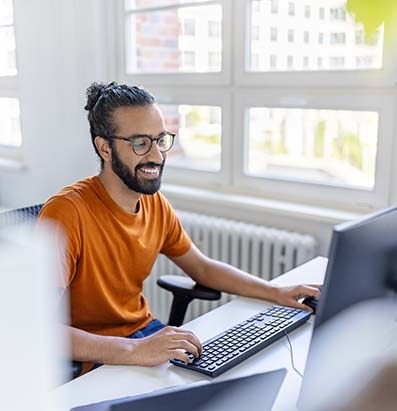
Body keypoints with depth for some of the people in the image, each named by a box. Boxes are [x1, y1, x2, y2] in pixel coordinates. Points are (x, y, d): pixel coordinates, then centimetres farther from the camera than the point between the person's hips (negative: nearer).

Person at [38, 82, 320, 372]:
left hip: (144, 331, 7)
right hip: (92, 359, -7)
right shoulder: (67, 212, -23)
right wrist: (134, 350, -40)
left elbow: (202, 268, 15)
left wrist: (276, 293, 4)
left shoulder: (156, 204, 2)